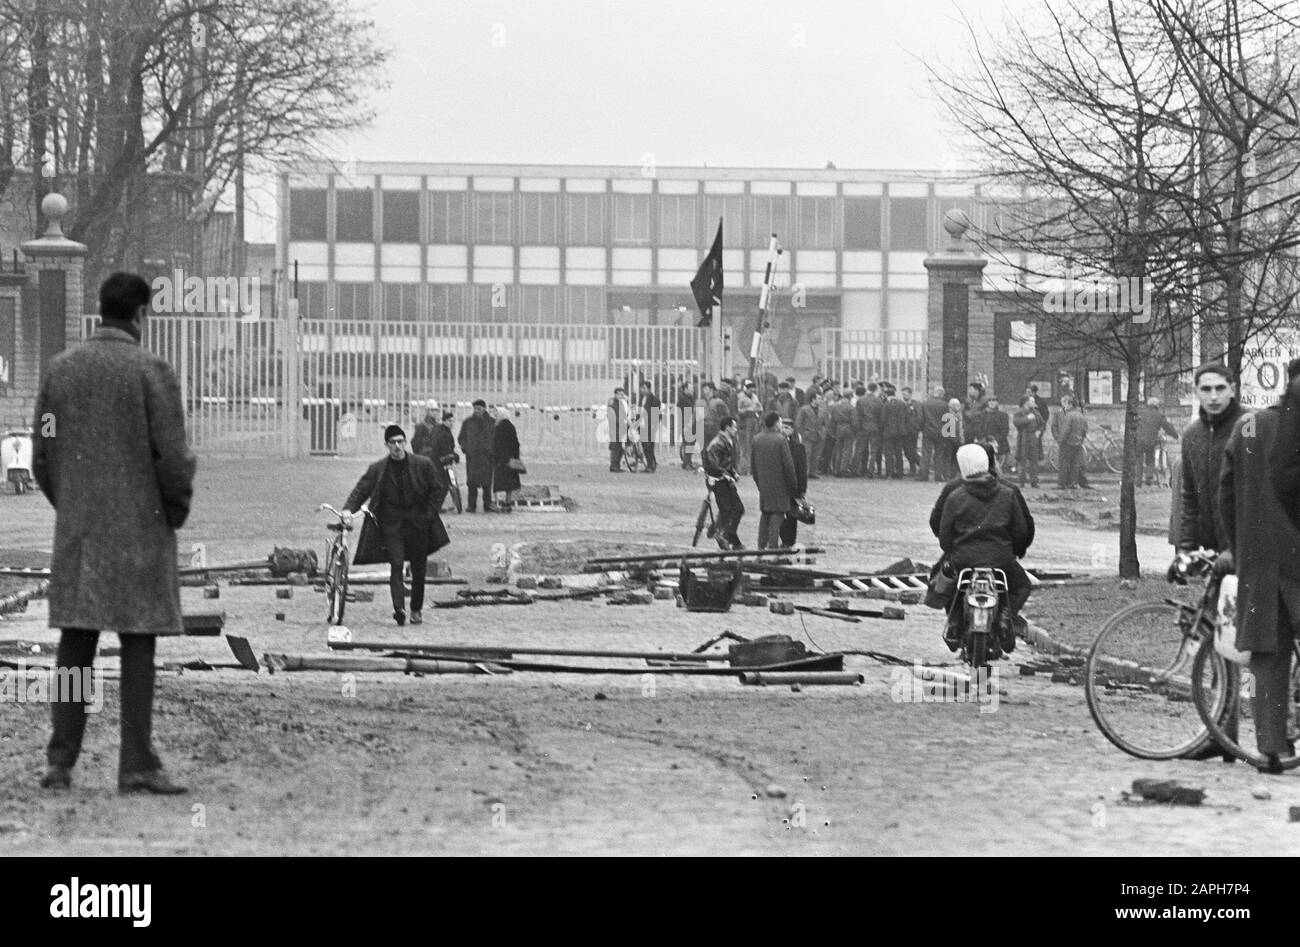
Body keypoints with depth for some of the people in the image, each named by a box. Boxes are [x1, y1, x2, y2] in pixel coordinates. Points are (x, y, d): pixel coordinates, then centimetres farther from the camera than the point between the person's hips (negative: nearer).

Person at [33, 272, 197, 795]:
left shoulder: (59, 368, 5)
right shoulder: (152, 370, -10)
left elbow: (42, 457, 7)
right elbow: (173, 457, -12)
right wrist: (176, 512, 4)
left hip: (76, 532, 4)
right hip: (139, 529, -4)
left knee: (74, 645, 7)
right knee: (138, 646, -1)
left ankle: (61, 761, 5)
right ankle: (137, 765, -2)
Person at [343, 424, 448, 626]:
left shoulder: (423, 465, 2)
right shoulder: (377, 469, 2)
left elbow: (436, 492, 7)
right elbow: (360, 490, 0)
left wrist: (428, 515, -4)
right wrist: (348, 509, -17)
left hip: (419, 524, 1)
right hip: (392, 525, -1)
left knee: (419, 570, 8)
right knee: (396, 566, -18)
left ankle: (417, 609, 24)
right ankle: (399, 608, -27)